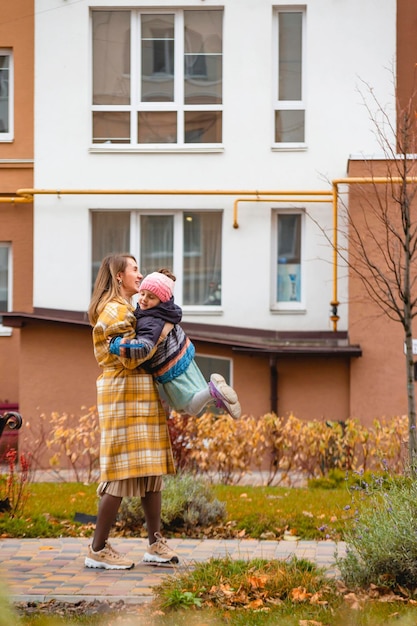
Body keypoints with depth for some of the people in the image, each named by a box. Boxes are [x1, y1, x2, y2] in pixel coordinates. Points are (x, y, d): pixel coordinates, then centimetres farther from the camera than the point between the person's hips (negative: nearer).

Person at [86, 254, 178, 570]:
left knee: (152, 468, 9)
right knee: (124, 471, -10)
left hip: (143, 395, 11)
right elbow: (130, 358, -20)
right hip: (125, 392, -11)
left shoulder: (127, 308, 20)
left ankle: (156, 544, 12)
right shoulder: (116, 310, -13)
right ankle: (98, 549, -5)